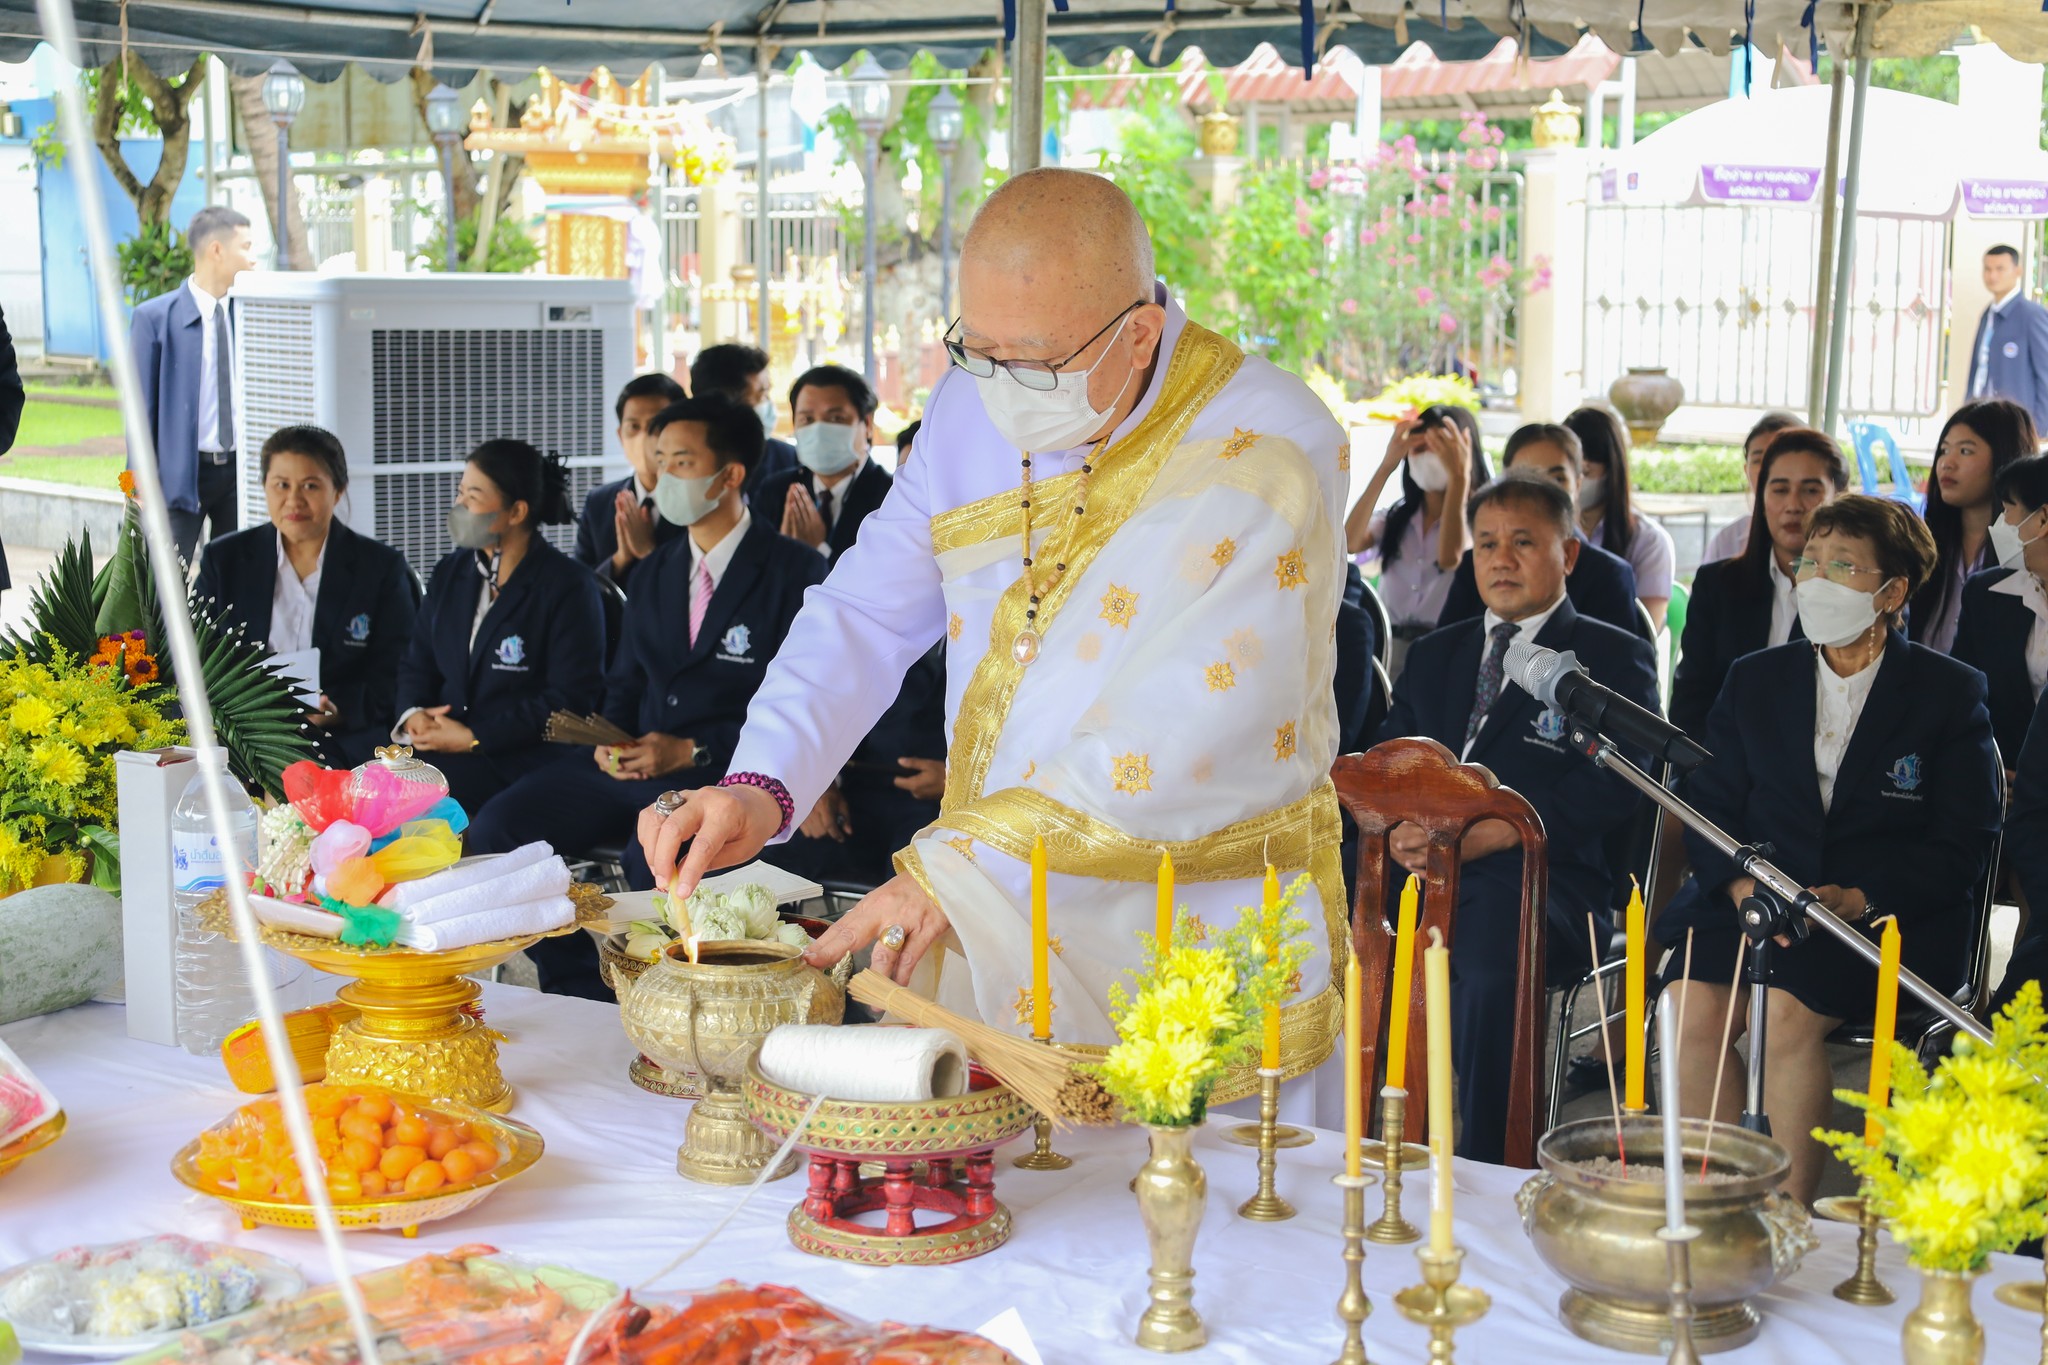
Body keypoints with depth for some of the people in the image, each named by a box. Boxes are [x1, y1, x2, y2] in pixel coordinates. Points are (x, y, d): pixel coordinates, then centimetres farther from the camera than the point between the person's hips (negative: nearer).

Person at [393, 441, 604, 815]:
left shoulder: (569, 587, -6)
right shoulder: (451, 571, 15)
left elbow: (570, 698, -12)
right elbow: (417, 664, 17)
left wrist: (474, 738, -16)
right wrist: (413, 713, -7)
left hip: (522, 758, -6)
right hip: (442, 744, 6)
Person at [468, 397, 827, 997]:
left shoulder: (797, 575, -4)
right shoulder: (656, 573, 19)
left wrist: (691, 750, -17)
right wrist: (611, 741, -1)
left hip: (729, 769, -7)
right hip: (637, 764, 7)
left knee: (655, 855, -37)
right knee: (498, 826, -12)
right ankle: (582, 996, -3)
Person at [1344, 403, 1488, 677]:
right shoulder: (1395, 518, 11)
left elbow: (1449, 557, -22)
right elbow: (1350, 542, -8)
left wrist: (1459, 475, -24)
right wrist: (1386, 466, -9)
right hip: (1391, 646, 4)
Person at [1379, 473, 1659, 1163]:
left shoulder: (1614, 658, 9)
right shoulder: (1435, 654, 26)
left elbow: (1605, 790, -6)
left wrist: (1479, 836, -18)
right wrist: (1399, 828, -9)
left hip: (1537, 877, -4)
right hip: (1421, 873, 5)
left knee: (1486, 968, -38)